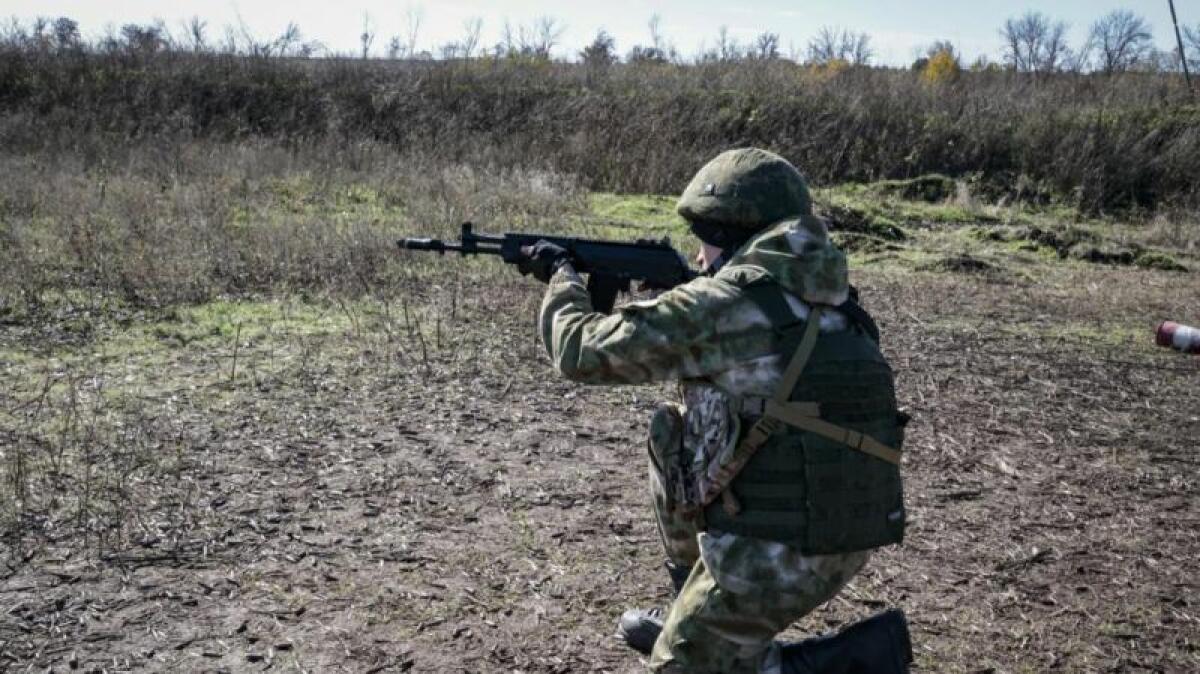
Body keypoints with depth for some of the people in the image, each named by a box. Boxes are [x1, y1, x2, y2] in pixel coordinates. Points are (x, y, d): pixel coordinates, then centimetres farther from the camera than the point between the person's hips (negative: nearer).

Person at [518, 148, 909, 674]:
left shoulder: (717, 303, -13)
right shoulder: (829, 302, 8)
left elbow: (582, 352, -5)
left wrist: (561, 275, 13)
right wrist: (660, 281, 20)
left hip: (777, 549, -7)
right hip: (849, 535, 7)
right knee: (673, 439, 24)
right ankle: (692, 617, 35)